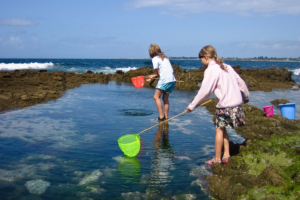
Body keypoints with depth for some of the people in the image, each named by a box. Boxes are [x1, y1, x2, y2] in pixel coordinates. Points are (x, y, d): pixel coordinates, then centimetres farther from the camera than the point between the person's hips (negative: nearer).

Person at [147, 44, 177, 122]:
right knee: (165, 98, 16)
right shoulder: (165, 58, 22)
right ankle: (166, 117, 16)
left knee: (156, 97, 0)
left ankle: (161, 116, -7)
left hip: (165, 80, -8)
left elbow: (158, 72, -3)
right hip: (173, 80, 8)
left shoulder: (155, 58, 0)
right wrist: (152, 76, 28)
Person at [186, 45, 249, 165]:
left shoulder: (211, 69, -10)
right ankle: (226, 155, 19)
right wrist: (246, 97, 32)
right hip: (237, 103, 8)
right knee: (222, 128, 16)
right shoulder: (226, 66, 14)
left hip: (226, 106, -8)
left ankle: (217, 159, 12)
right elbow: (241, 82, 18)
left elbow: (205, 91, -14)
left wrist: (192, 105, -7)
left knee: (219, 129, 3)